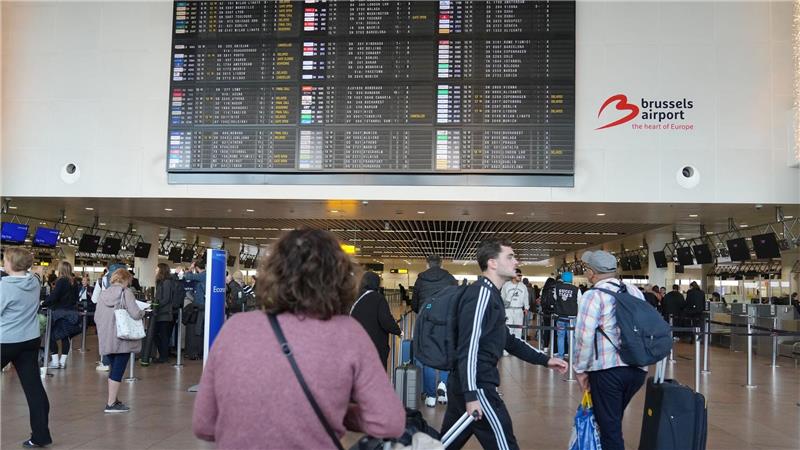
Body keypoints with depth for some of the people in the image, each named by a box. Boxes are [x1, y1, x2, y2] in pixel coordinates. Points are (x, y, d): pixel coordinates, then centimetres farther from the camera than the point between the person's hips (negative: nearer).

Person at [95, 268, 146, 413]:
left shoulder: (103, 293, 9)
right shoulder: (126, 293, -9)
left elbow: (96, 317, 12)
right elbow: (135, 314, -17)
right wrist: (143, 311, 4)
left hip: (106, 339, 6)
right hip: (122, 339, -6)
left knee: (113, 368, 18)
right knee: (118, 370, -2)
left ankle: (114, 399, 24)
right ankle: (111, 403, -3)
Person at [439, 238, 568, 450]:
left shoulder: (490, 294, 19)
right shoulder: (482, 292, -14)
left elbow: (508, 340, 25)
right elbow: (469, 346, -21)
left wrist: (544, 359, 20)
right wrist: (471, 395, -23)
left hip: (464, 385, 10)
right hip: (476, 386, -10)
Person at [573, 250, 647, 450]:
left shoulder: (593, 296, -7)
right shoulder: (635, 292, 12)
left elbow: (584, 337, -14)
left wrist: (580, 369, -3)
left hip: (607, 369, -6)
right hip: (638, 368, 6)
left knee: (609, 427, 4)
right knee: (614, 421, 23)